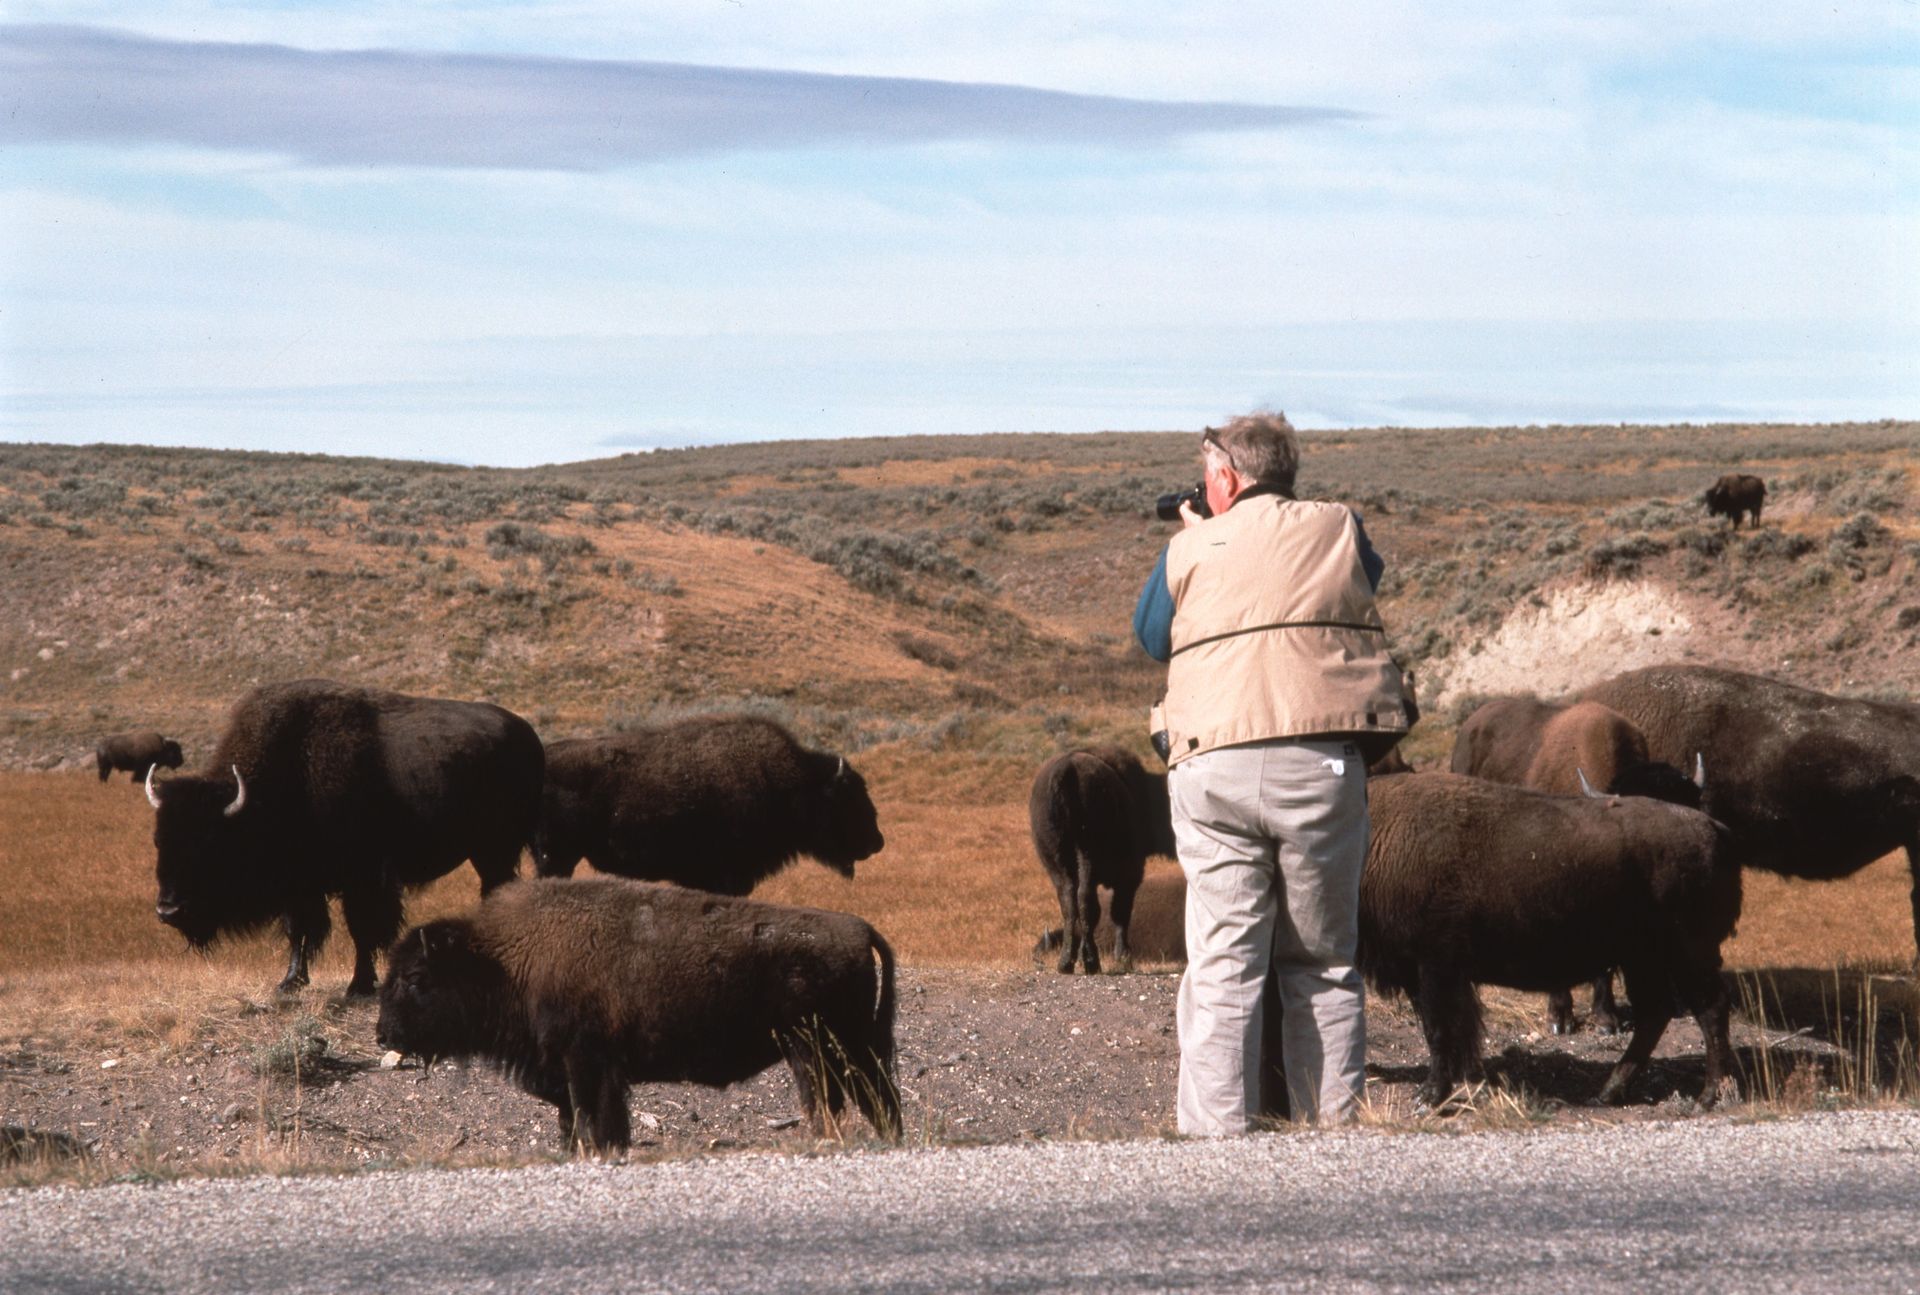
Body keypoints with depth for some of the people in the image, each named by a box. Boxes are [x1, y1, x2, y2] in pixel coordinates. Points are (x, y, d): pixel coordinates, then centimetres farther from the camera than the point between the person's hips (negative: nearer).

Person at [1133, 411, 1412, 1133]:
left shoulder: (1190, 551, 6)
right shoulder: (1341, 532, 10)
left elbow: (1151, 637, 22)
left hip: (1215, 771, -1)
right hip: (1323, 768, 1)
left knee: (1221, 965, 1)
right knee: (1322, 963, 11)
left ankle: (1217, 1130, -4)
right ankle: (1334, 1123, 11)